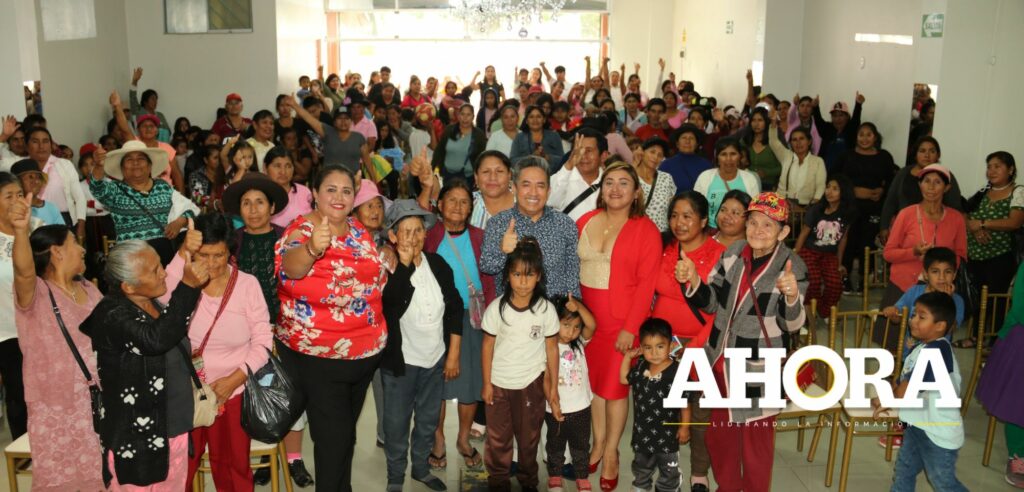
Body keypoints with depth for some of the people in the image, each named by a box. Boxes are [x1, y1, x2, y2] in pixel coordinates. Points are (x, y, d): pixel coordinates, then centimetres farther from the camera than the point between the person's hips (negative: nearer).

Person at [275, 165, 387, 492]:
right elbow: (289, 267, -38)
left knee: (347, 430, 21)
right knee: (333, 436, -3)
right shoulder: (303, 228, -14)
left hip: (368, 349, 6)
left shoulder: (359, 230, 5)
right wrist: (312, 248, -56)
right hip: (318, 354, -6)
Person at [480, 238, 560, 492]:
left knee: (529, 435, 16)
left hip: (532, 382, 0)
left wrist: (553, 387, 1)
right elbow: (488, 346, -4)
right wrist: (486, 383, -2)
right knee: (498, 436, 13)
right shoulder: (496, 308, -13)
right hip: (499, 382, 0)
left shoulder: (546, 309, -12)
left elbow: (552, 348, -4)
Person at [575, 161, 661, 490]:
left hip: (622, 320, -3)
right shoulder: (585, 222, 6)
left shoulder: (646, 230, -6)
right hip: (586, 315, 4)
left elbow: (646, 283, -9)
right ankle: (598, 442, 29)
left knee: (614, 385, 4)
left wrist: (631, 328, -13)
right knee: (592, 379, 11)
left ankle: (611, 452, 21)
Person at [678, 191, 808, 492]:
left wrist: (792, 296, -34)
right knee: (718, 431, 21)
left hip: (758, 369, -5)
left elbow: (792, 324, -14)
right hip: (720, 361, 5)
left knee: (756, 437, 10)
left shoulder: (792, 267, -14)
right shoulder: (732, 253, -1)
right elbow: (712, 302, 5)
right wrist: (693, 281, -14)